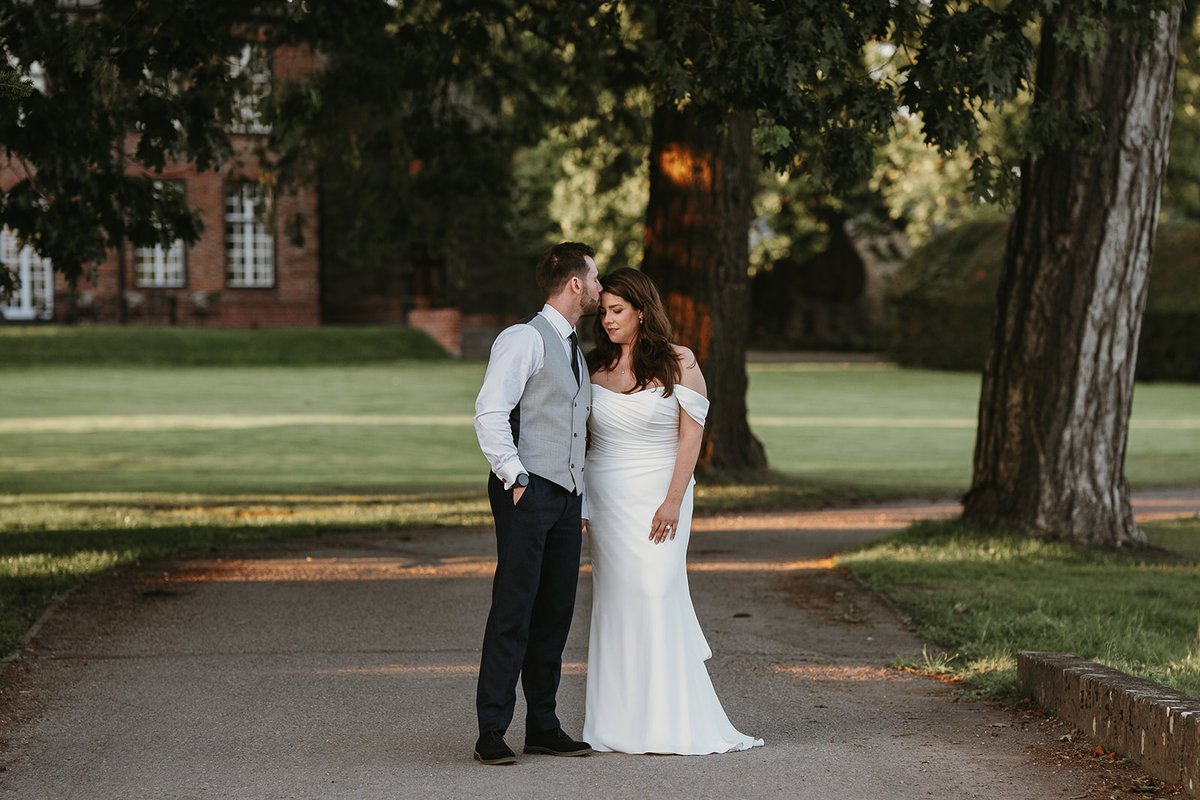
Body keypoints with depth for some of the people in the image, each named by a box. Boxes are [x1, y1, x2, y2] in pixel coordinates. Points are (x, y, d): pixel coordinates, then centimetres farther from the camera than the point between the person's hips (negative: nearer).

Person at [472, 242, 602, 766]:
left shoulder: (574, 350, 22)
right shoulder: (524, 339, -7)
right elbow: (489, 414, -15)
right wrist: (515, 477, -17)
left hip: (566, 497, 9)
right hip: (528, 492, -8)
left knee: (556, 613, 8)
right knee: (513, 611, -10)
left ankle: (543, 726, 14)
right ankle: (492, 732, -7)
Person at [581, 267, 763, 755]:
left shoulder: (678, 364, -1)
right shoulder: (594, 367, 8)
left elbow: (691, 437, -4)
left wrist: (673, 501, -13)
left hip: (657, 498, -3)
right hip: (606, 502, 3)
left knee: (656, 594, -11)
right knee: (615, 600, -1)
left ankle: (666, 722, -6)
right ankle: (619, 720, 2)